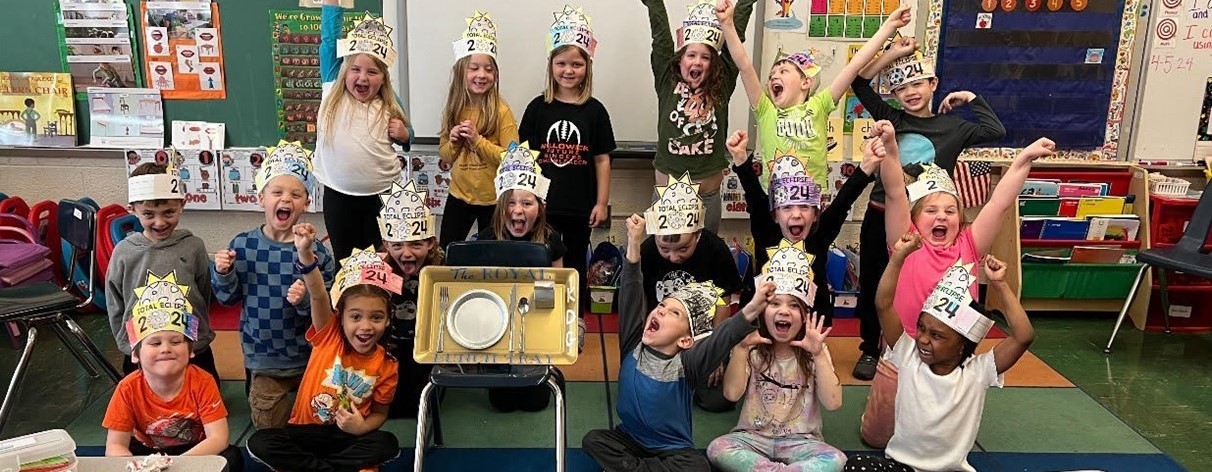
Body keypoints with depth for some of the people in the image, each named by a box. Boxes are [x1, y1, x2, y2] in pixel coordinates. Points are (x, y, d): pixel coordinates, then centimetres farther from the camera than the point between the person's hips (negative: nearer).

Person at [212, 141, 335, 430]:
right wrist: (223, 274, -17)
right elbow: (228, 298, 2)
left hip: (307, 359, -1)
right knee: (268, 428, 18)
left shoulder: (316, 252, -15)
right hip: (262, 359, 1)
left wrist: (306, 300, -33)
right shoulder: (243, 244, -8)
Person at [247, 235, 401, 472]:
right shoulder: (329, 335, -11)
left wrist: (361, 428, -20)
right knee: (259, 443, -26)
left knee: (387, 445, -29)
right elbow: (319, 296, -29)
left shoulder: (387, 365, -8)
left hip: (348, 436, 0)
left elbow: (379, 413, 3)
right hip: (306, 431, 0)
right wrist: (305, 252, -46)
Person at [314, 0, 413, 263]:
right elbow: (329, 39, -7)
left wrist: (403, 134, -9)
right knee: (344, 261, 13)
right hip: (338, 195, 1)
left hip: (382, 194, 0)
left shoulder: (390, 104, -2)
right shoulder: (332, 90, -4)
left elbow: (407, 139, 13)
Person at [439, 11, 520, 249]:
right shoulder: (453, 110, 1)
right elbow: (444, 156, 8)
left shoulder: (501, 111, -14)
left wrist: (478, 140, -25)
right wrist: (453, 142, -13)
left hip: (494, 200, -4)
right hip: (459, 196, 4)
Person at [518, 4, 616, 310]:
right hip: (544, 203, 0)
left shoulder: (594, 110, -2)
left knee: (575, 266, 14)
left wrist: (602, 202, -1)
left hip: (580, 206, 0)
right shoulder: (538, 108, -1)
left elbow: (602, 159, 1)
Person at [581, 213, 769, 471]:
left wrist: (751, 311, -55)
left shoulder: (685, 364, -18)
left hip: (672, 449, -2)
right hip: (628, 439, 2)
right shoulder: (634, 345, -8)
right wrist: (634, 244, -29)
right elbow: (631, 296, -17)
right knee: (593, 440, -19)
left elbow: (721, 339, -36)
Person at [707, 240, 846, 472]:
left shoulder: (814, 352, 0)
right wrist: (741, 347, -20)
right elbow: (732, 393, -14)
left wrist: (819, 354, -20)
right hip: (753, 436, 1)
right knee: (717, 449, -28)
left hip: (800, 441, 0)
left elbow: (833, 403, -13)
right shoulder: (752, 349, 1)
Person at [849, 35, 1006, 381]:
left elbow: (996, 131, -2)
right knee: (872, 285, 9)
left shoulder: (952, 126, 4)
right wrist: (892, 54, -6)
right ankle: (870, 350, 25)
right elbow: (859, 83, -3)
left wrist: (971, 99, 2)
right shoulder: (890, 118, 2)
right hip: (881, 216, 1)